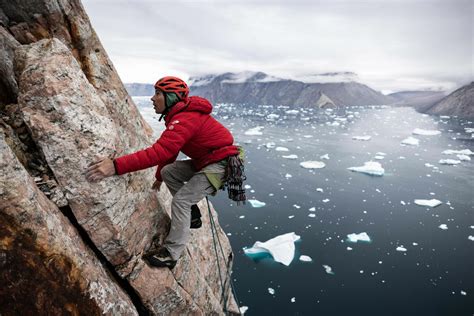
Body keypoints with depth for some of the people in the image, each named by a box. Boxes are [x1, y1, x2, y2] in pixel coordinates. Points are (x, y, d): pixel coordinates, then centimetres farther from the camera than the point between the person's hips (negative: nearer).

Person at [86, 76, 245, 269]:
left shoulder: (185, 120, -26)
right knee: (168, 172, 6)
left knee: (180, 200, -14)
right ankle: (193, 215, 17)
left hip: (221, 164, -10)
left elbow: (158, 152, -37)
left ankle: (171, 254, -1)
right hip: (204, 161, 10)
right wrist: (159, 177, 26)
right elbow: (167, 150, 17)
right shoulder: (179, 115, 8)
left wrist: (116, 166, -41)